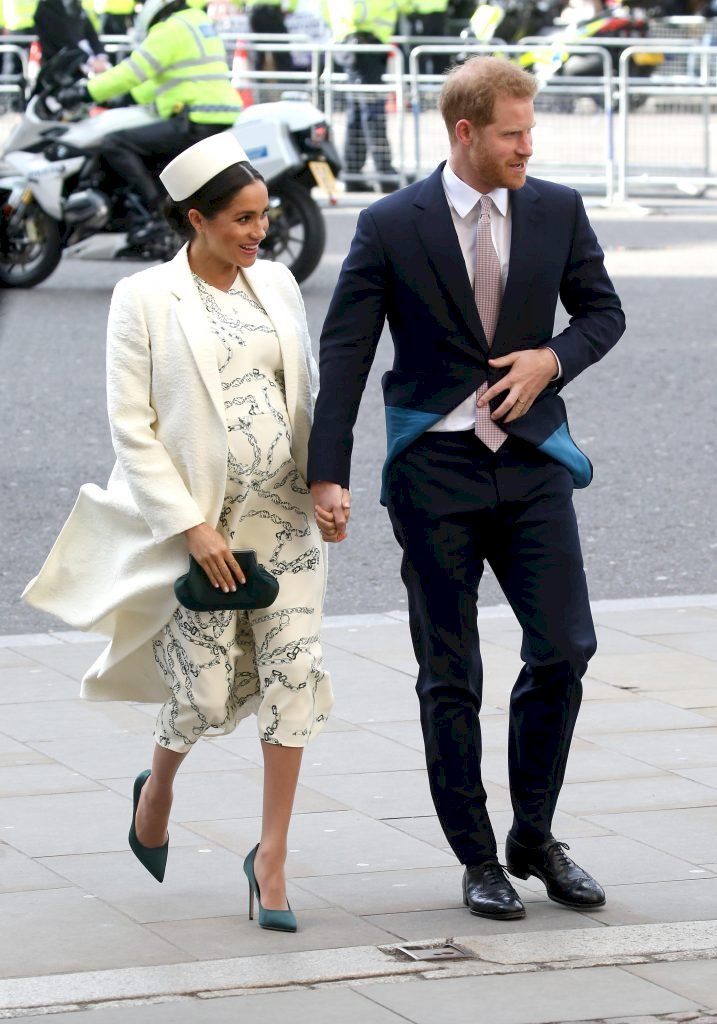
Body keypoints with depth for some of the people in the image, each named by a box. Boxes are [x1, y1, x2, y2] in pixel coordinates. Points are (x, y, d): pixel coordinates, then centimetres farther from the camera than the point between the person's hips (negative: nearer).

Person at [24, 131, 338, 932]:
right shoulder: (146, 300, -7)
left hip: (284, 517, 4)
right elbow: (131, 427, -9)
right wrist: (191, 526, -15)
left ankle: (271, 857, 4)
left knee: (292, 679, -4)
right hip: (199, 526, -4)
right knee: (206, 694, -2)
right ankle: (158, 789, 32)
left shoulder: (276, 285, 8)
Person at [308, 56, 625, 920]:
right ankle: (478, 859, 14)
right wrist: (327, 475, -11)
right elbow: (343, 353, -5)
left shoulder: (558, 211, 4)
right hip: (435, 468, -2)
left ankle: (534, 838, 15)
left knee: (564, 648, -4)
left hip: (531, 459, 2)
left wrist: (553, 358, -7)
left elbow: (603, 311, 15)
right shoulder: (391, 226, -5)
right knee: (449, 676, 3)